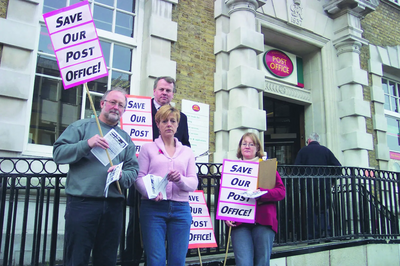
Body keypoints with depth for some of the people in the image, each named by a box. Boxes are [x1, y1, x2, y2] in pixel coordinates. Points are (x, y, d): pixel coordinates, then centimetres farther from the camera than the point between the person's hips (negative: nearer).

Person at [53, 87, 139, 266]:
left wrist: (122, 175, -12)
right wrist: (87, 144, -16)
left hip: (113, 206, 4)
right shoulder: (81, 127, 7)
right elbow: (58, 153, -3)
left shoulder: (125, 137, 16)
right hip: (82, 203, -3)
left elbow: (134, 170, 11)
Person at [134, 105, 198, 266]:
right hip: (153, 208, -2)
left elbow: (194, 183, 7)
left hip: (181, 209, 2)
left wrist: (180, 179, -15)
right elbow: (139, 178, -1)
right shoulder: (148, 148, 9)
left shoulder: (187, 152, 15)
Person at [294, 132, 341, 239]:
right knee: (324, 210, 10)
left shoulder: (303, 151, 5)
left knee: (310, 211, 4)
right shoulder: (326, 150, 8)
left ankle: (312, 236, 3)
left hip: (308, 184, -1)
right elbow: (338, 166, 2)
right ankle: (326, 233, -3)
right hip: (324, 184, 1)